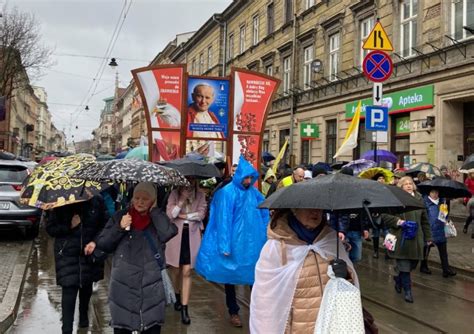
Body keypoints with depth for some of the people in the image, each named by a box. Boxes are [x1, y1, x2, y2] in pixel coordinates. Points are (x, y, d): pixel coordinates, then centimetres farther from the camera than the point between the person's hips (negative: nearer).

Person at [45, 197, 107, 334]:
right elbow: (50, 228, -3)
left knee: (86, 285, 19)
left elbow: (104, 225, 0)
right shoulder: (61, 204, -8)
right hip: (67, 252, -2)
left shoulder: (96, 202, -6)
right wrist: (69, 226, -18)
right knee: (69, 290, -8)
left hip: (90, 251, 2)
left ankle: (83, 315, 43)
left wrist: (94, 241, -14)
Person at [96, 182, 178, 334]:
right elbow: (102, 244, 2)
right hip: (123, 286, 0)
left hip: (152, 286, 0)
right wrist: (119, 228, -12)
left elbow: (168, 233, -19)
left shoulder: (158, 218, 3)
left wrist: (154, 210, -10)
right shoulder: (120, 216, 3)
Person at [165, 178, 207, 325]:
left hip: (192, 235, 0)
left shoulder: (200, 195, 3)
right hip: (176, 234, 0)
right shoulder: (174, 194, 0)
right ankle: (177, 296, 40)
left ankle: (184, 309, -1)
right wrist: (182, 200, -21)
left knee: (187, 272, -3)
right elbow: (170, 214, -11)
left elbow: (201, 214, -7)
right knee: (176, 269, 13)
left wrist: (184, 216, -12)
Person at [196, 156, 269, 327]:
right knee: (231, 276, 10)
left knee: (255, 274, 10)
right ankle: (233, 311, 24)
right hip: (234, 243, -4)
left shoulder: (254, 192, 2)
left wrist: (265, 238, 7)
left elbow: (264, 215, 10)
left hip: (253, 243, 4)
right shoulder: (227, 192, -14)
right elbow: (224, 220, -16)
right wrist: (225, 246, -17)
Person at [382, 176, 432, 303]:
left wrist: (428, 237, 14)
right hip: (401, 239, -5)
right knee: (404, 265, -2)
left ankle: (398, 279, 39)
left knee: (413, 263, 13)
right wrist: (397, 221, -18)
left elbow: (424, 220, 14)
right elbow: (384, 216, -5)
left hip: (416, 238, 5)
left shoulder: (419, 199, 10)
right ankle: (407, 290, 11)